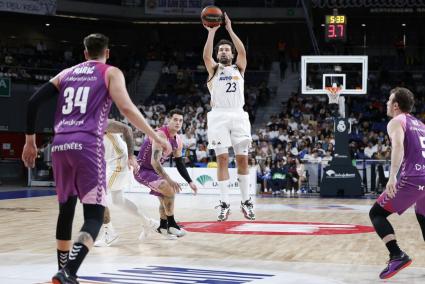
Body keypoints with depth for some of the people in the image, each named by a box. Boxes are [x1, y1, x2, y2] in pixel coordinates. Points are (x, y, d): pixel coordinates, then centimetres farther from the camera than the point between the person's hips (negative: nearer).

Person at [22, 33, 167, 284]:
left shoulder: (66, 73, 23)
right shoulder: (111, 72, 11)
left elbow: (34, 102, 15)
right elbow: (126, 108, -5)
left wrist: (30, 141, 23)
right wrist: (155, 136, 0)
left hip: (60, 145, 5)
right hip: (87, 144, -5)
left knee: (66, 209, 22)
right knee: (95, 214, -5)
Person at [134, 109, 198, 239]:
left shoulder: (178, 140, 1)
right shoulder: (160, 135, -28)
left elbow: (179, 163, 11)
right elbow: (154, 161, -37)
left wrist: (190, 182, 2)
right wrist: (169, 180, -43)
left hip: (154, 170, 10)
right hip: (142, 170, -10)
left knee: (165, 197, 19)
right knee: (169, 189, -24)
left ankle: (163, 227, 37)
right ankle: (171, 225, -13)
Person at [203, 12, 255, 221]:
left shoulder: (238, 69, 16)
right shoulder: (214, 69, 13)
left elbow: (242, 52, -3)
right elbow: (206, 56, -8)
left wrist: (230, 29, -7)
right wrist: (211, 32, -13)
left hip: (238, 115, 1)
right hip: (219, 116, -1)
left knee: (242, 159, 1)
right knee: (222, 159, -5)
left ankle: (246, 201, 11)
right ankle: (224, 204, -2)